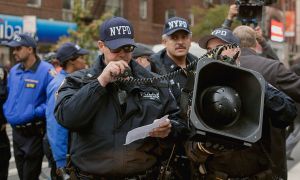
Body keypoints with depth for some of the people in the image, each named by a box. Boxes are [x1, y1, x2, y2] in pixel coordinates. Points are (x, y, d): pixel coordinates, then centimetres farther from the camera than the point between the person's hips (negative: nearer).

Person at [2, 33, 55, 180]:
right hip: (16, 132, 7)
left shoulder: (46, 71, -16)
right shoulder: (14, 71, 8)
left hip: (34, 133, -7)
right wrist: (7, 111, 9)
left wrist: (35, 112, -22)